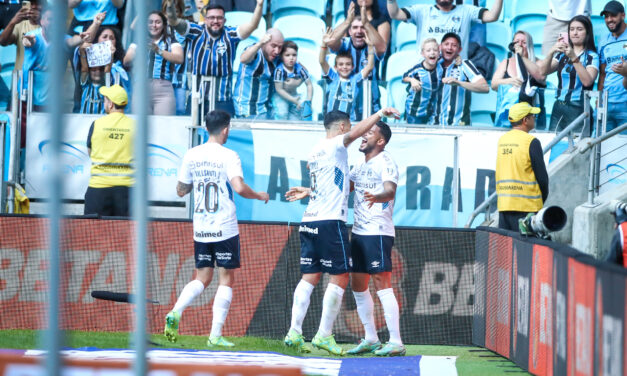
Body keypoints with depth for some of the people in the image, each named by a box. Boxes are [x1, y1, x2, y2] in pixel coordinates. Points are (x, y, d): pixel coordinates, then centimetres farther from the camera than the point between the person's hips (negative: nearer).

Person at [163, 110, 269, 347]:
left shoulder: (191, 156, 5)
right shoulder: (228, 156, -9)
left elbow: (181, 190, 13)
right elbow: (239, 187, -21)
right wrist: (259, 196, -3)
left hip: (200, 229, 5)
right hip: (225, 229, -5)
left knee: (202, 278, 13)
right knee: (226, 279, 3)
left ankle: (175, 312, -13)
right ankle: (215, 335, -3)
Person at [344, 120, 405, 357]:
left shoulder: (385, 163, -10)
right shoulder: (362, 166, 18)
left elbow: (390, 190, -27)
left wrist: (377, 197, -49)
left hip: (378, 233, -9)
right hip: (359, 232, 9)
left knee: (382, 284, -14)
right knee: (358, 285, 11)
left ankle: (396, 343, -17)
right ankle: (370, 339, 21)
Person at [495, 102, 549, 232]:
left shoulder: (502, 140, 11)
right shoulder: (531, 142, -9)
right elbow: (542, 176, -9)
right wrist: (543, 198, 8)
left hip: (503, 204, 6)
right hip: (526, 206, -6)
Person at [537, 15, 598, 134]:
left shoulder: (592, 57, 0)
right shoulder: (562, 55, 14)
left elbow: (587, 81, -15)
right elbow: (543, 72, 3)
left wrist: (574, 58, -23)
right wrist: (551, 52, -14)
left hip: (579, 109, -5)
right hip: (558, 108, 5)